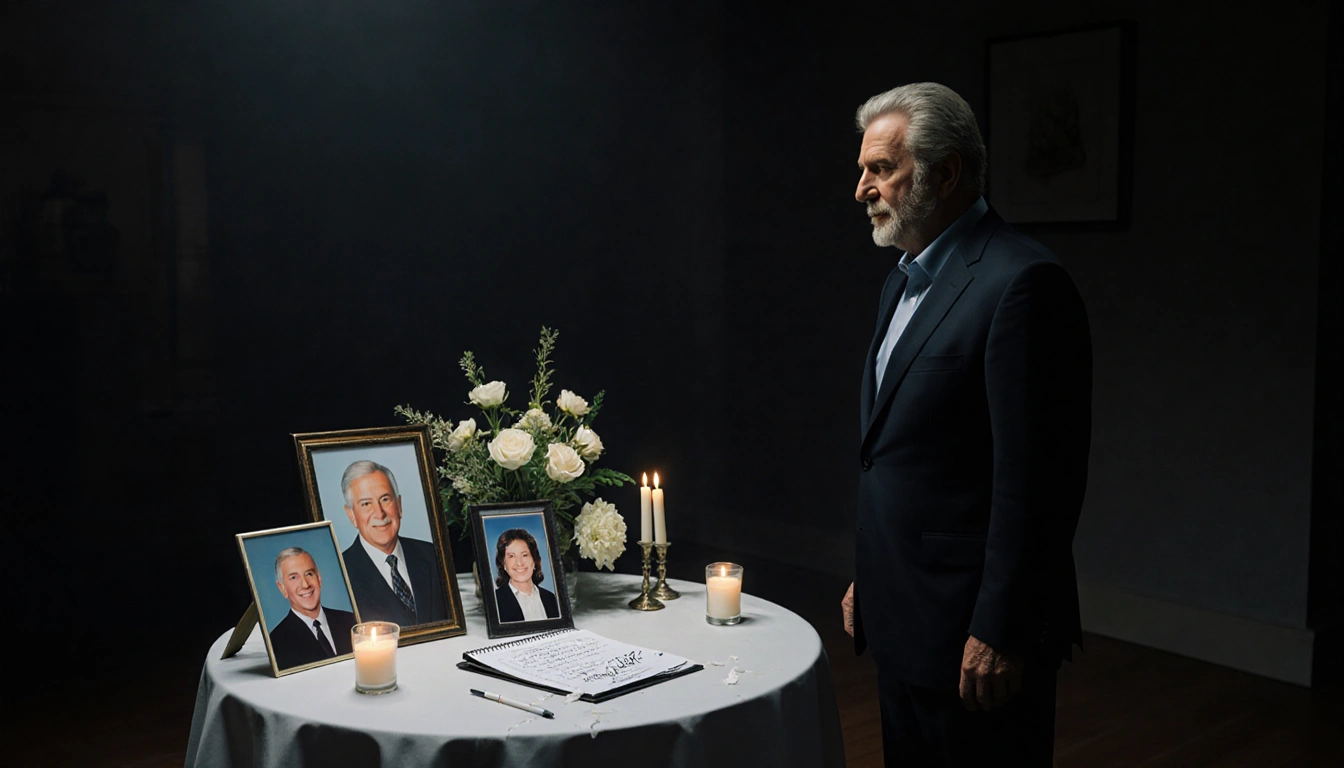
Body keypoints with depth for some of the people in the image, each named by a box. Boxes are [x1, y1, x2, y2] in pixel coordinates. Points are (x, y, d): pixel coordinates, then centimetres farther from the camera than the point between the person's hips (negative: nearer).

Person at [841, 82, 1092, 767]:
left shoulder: (1022, 283, -17)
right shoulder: (905, 280, 13)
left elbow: (1038, 478, -21)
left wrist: (1000, 633, -20)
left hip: (973, 636, -9)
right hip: (901, 620, 9)